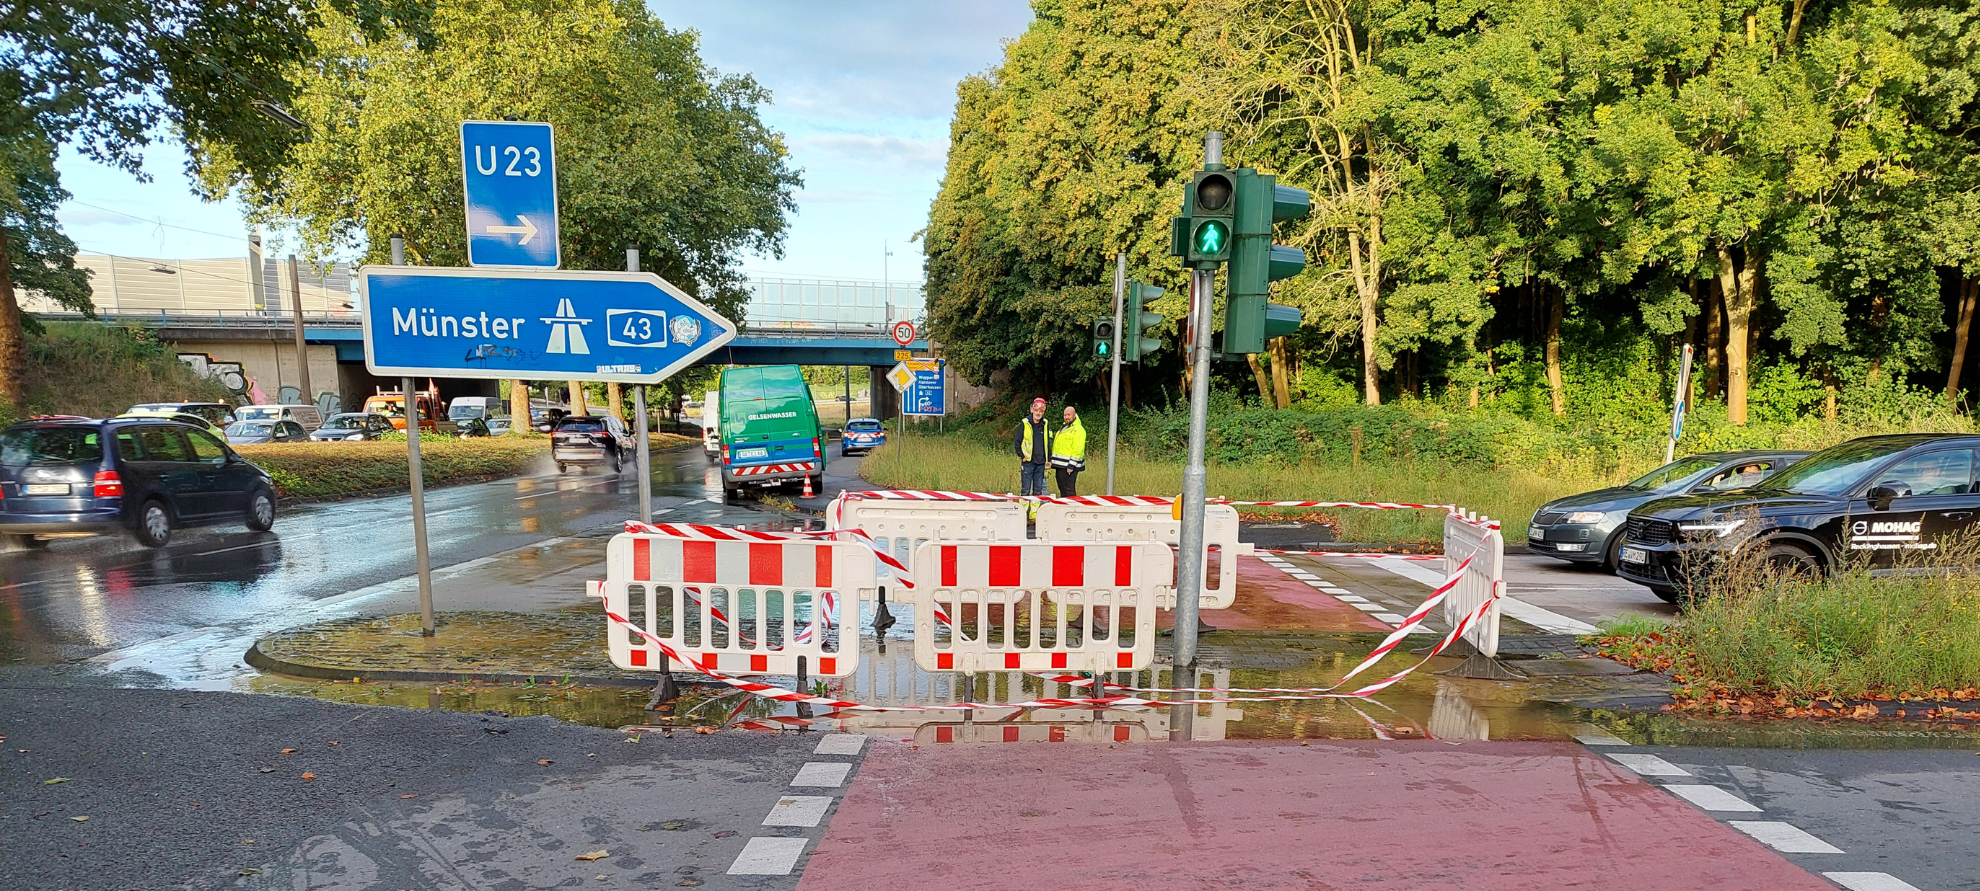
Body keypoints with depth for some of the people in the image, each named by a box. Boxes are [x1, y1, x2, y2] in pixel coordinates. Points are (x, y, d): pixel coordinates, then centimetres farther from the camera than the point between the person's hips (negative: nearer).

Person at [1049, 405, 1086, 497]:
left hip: (1068, 466, -9)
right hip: (1060, 465, 9)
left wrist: (1071, 465, -23)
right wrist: (1054, 462, 22)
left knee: (1068, 491, -9)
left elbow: (1078, 449, -19)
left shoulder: (1078, 429, -11)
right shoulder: (1063, 428, 20)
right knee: (1062, 490, 15)